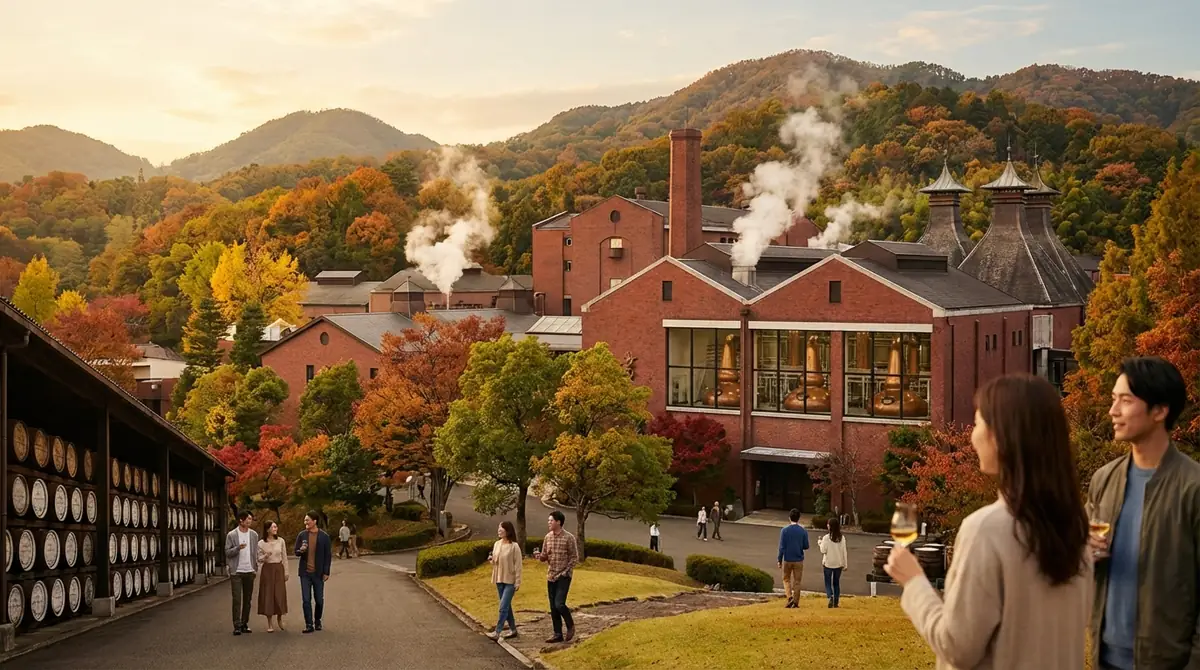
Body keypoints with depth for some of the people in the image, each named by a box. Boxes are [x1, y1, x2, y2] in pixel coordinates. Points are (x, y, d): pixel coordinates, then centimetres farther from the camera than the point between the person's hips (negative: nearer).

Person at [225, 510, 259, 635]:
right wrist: (238, 548, -21)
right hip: (236, 572, -3)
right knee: (237, 599, -6)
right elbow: (227, 553, -3)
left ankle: (245, 624, 15)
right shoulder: (232, 535, -2)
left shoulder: (254, 535, 8)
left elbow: (255, 553, 12)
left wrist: (256, 567, 2)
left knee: (247, 599, 7)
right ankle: (237, 626, -4)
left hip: (249, 571, 3)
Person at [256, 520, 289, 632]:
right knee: (268, 594, -1)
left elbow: (284, 557, 6)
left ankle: (279, 619, 25)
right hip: (267, 569, -1)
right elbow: (259, 559, 3)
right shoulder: (261, 543, -3)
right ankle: (269, 624, 9)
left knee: (280, 594, 1)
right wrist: (265, 556, -19)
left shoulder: (281, 541, 1)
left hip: (279, 569, 1)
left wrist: (286, 572, 6)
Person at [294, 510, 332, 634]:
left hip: (318, 573, -1)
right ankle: (309, 624, 3)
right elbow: (296, 552, 8)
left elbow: (328, 555, 0)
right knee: (306, 600, -2)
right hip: (305, 572, 1)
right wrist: (301, 550, -16)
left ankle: (317, 621, 26)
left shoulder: (324, 536, -4)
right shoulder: (302, 535, 2)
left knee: (319, 599, 6)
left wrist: (326, 572, -4)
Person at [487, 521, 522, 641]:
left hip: (510, 581, -7)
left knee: (503, 607, -10)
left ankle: (497, 632, -11)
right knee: (506, 606, 14)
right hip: (499, 579, 7)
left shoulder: (514, 546, -13)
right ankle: (513, 630, 24)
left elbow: (518, 565, -12)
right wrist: (491, 560, -7)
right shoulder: (497, 544, 6)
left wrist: (518, 582, -15)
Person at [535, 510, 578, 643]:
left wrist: (566, 572, -14)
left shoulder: (569, 538, -10)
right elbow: (545, 557, 13)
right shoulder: (548, 537, 6)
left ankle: (570, 626, 9)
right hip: (551, 576, 6)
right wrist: (539, 556, -9)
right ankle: (558, 635, 15)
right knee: (553, 607, 7)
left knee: (559, 604, -15)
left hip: (563, 576, -6)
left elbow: (574, 558, -7)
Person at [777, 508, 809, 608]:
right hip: (799, 560, 1)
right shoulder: (803, 531, -5)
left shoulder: (784, 530, -9)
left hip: (787, 560, -1)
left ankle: (790, 597, -4)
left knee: (786, 579, 15)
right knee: (797, 581, 9)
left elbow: (781, 547, -9)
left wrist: (779, 560, -1)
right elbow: (806, 547, -1)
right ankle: (795, 602, 10)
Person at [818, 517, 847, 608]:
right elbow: (844, 552, 0)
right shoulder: (842, 538, -3)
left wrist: (820, 542, 5)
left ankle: (830, 596, -17)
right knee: (836, 582, 15)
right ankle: (836, 601, 13)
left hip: (828, 563, -3)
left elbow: (823, 550, -11)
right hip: (839, 564, 3)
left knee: (828, 582, 7)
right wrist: (845, 564, 6)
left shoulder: (826, 538, -14)